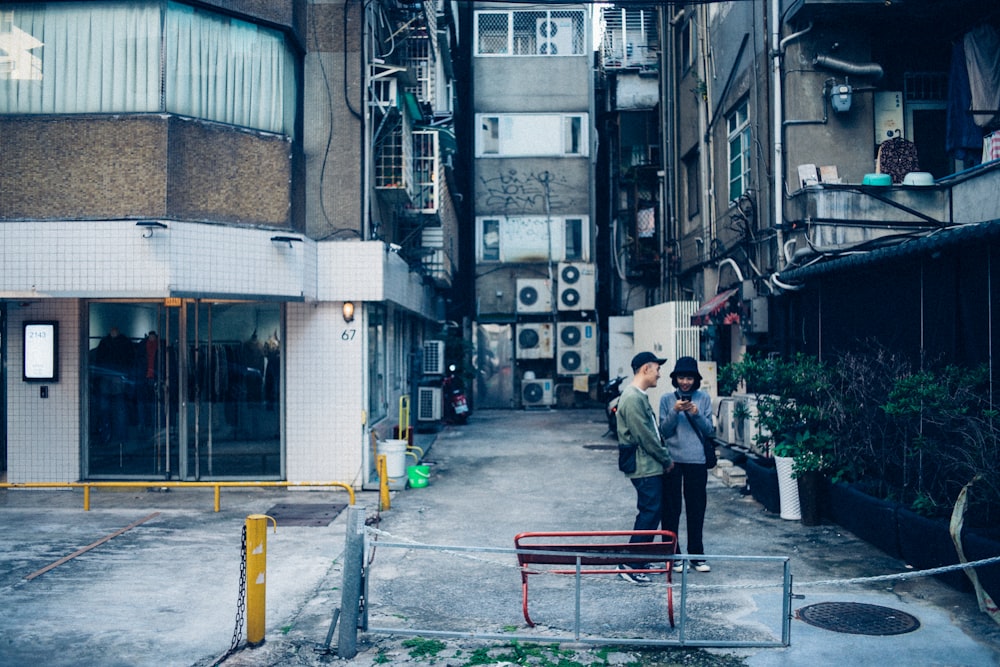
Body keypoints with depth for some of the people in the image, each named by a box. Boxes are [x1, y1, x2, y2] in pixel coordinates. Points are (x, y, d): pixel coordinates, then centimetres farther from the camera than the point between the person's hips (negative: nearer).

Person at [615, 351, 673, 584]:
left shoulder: (640, 397, 16)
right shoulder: (633, 398, -18)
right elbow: (645, 436, -19)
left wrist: (663, 457, 11)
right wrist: (666, 459, -9)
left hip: (651, 467, 10)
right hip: (645, 468, -10)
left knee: (652, 513, 14)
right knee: (649, 514, -8)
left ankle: (641, 560, 23)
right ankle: (630, 565, -3)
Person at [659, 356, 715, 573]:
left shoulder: (704, 398, 5)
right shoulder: (667, 399, 2)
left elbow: (709, 431, 2)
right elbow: (664, 431, -2)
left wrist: (696, 414, -14)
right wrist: (675, 412, -16)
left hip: (697, 460, 1)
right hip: (672, 460, -1)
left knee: (696, 509, 7)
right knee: (671, 510, 3)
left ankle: (696, 555, 17)